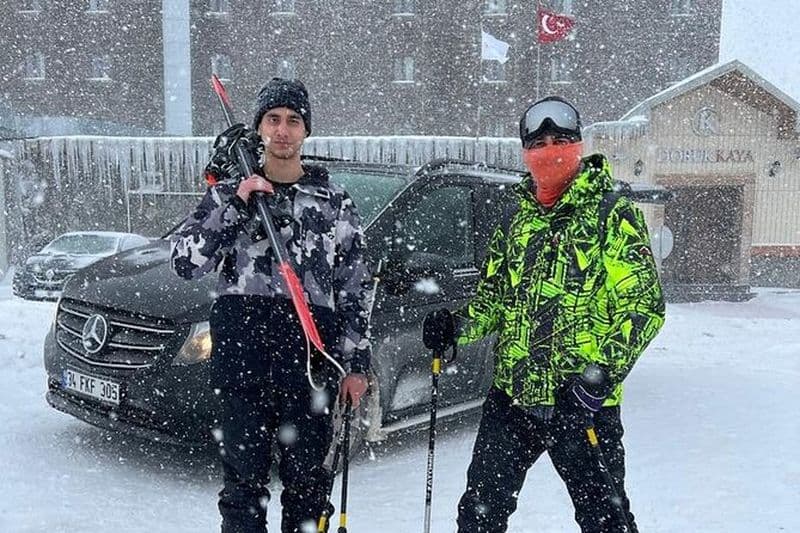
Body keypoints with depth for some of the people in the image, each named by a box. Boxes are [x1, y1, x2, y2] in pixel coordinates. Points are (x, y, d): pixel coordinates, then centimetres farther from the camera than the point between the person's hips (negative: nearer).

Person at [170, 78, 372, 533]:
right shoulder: (230, 193, 9)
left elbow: (356, 288, 10)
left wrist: (358, 365, 6)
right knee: (245, 478, 8)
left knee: (307, 480, 9)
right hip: (241, 358, 0)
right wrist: (233, 203, -12)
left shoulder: (334, 202, 9)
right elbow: (186, 263, -3)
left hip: (311, 360, 1)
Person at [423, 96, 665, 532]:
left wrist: (603, 372, -20)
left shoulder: (612, 214, -5)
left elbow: (644, 306, -9)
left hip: (582, 402, -5)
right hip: (511, 394, 5)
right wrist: (457, 326, -2)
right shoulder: (517, 219, 12)